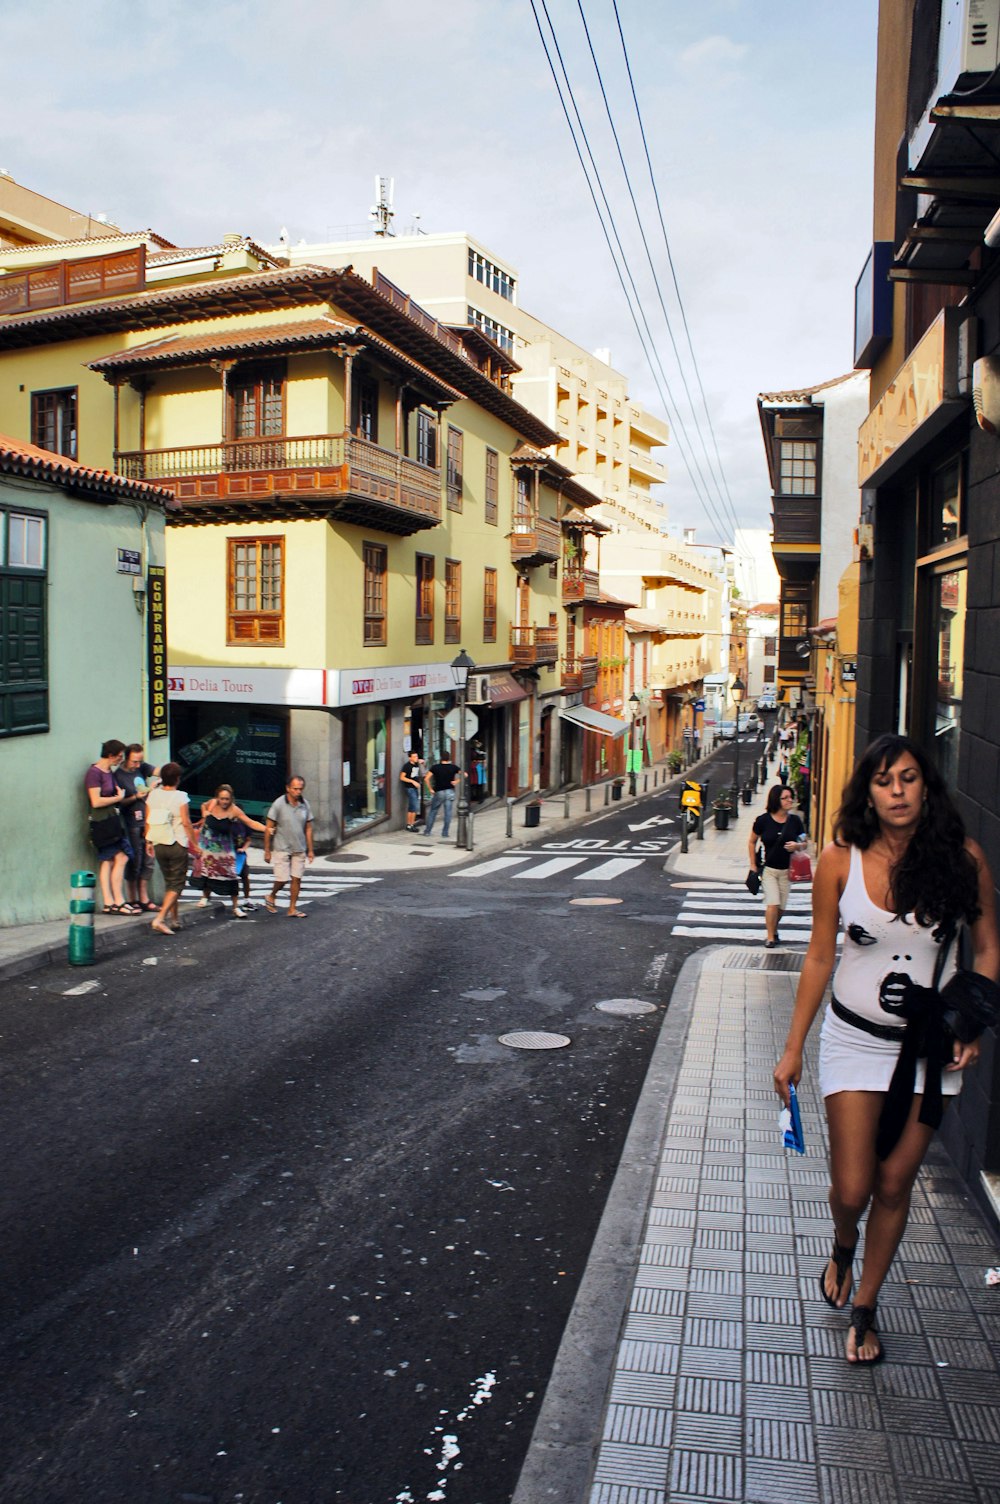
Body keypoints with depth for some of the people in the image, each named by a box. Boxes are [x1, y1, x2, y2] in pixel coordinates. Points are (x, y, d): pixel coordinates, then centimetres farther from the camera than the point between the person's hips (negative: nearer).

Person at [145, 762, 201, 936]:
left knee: (169, 882, 18)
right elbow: (186, 823, -12)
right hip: (177, 845, -5)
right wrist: (195, 844, -3)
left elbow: (148, 821, 6)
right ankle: (160, 918, -13)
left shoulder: (153, 794, 1)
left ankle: (174, 919, 22)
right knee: (177, 884, 1)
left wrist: (148, 841, 18)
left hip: (158, 845, 5)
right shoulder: (180, 796, -12)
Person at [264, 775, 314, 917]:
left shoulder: (305, 804, 2)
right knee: (282, 878, -4)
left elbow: (308, 828, 9)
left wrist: (310, 850, 8)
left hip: (299, 850, 4)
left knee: (297, 878, 3)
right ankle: (271, 897, 25)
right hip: (282, 848, -4)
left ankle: (292, 909, 13)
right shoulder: (279, 804, -10)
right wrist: (267, 850, -7)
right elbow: (269, 828, -7)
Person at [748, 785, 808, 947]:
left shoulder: (794, 820, -2)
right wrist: (753, 865, 0)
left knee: (782, 907, 9)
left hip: (787, 870, 3)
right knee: (773, 904, -12)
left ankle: (774, 929, 37)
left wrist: (797, 846, -15)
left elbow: (804, 843, 8)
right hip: (768, 868, -3)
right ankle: (770, 937, 3)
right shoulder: (763, 820, -9)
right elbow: (752, 842, 3)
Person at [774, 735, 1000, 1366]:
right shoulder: (840, 860, -10)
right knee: (852, 1190, 1)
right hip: (855, 1038, 0)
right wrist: (793, 1048, 0)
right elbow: (820, 957, -2)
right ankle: (842, 1250, 39)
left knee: (894, 1187, 10)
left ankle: (864, 1307, 34)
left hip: (930, 1046, 1)